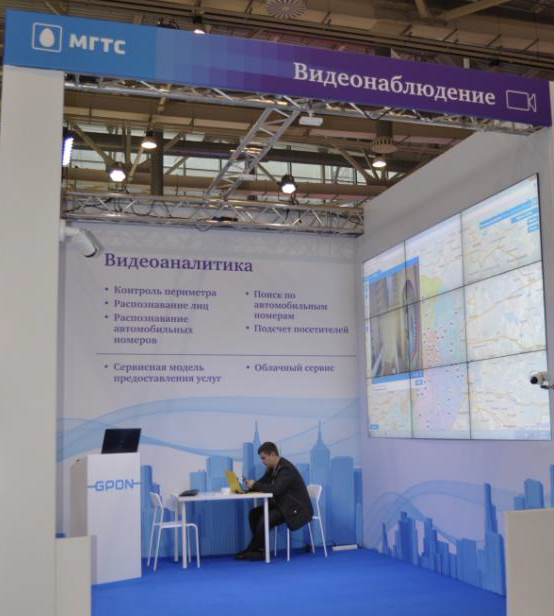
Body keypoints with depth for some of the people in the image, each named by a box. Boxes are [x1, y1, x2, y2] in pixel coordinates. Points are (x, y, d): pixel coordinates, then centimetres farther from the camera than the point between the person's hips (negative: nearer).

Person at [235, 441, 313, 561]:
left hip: (297, 509, -10)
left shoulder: (286, 469, -22)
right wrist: (250, 484, -15)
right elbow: (262, 483, 8)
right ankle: (260, 548, -1)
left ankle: (251, 550, -6)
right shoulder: (272, 468, 8)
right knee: (254, 513, -2)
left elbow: (275, 489, -34)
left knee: (265, 519, -25)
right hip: (283, 505, 10)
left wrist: (254, 485, -24)